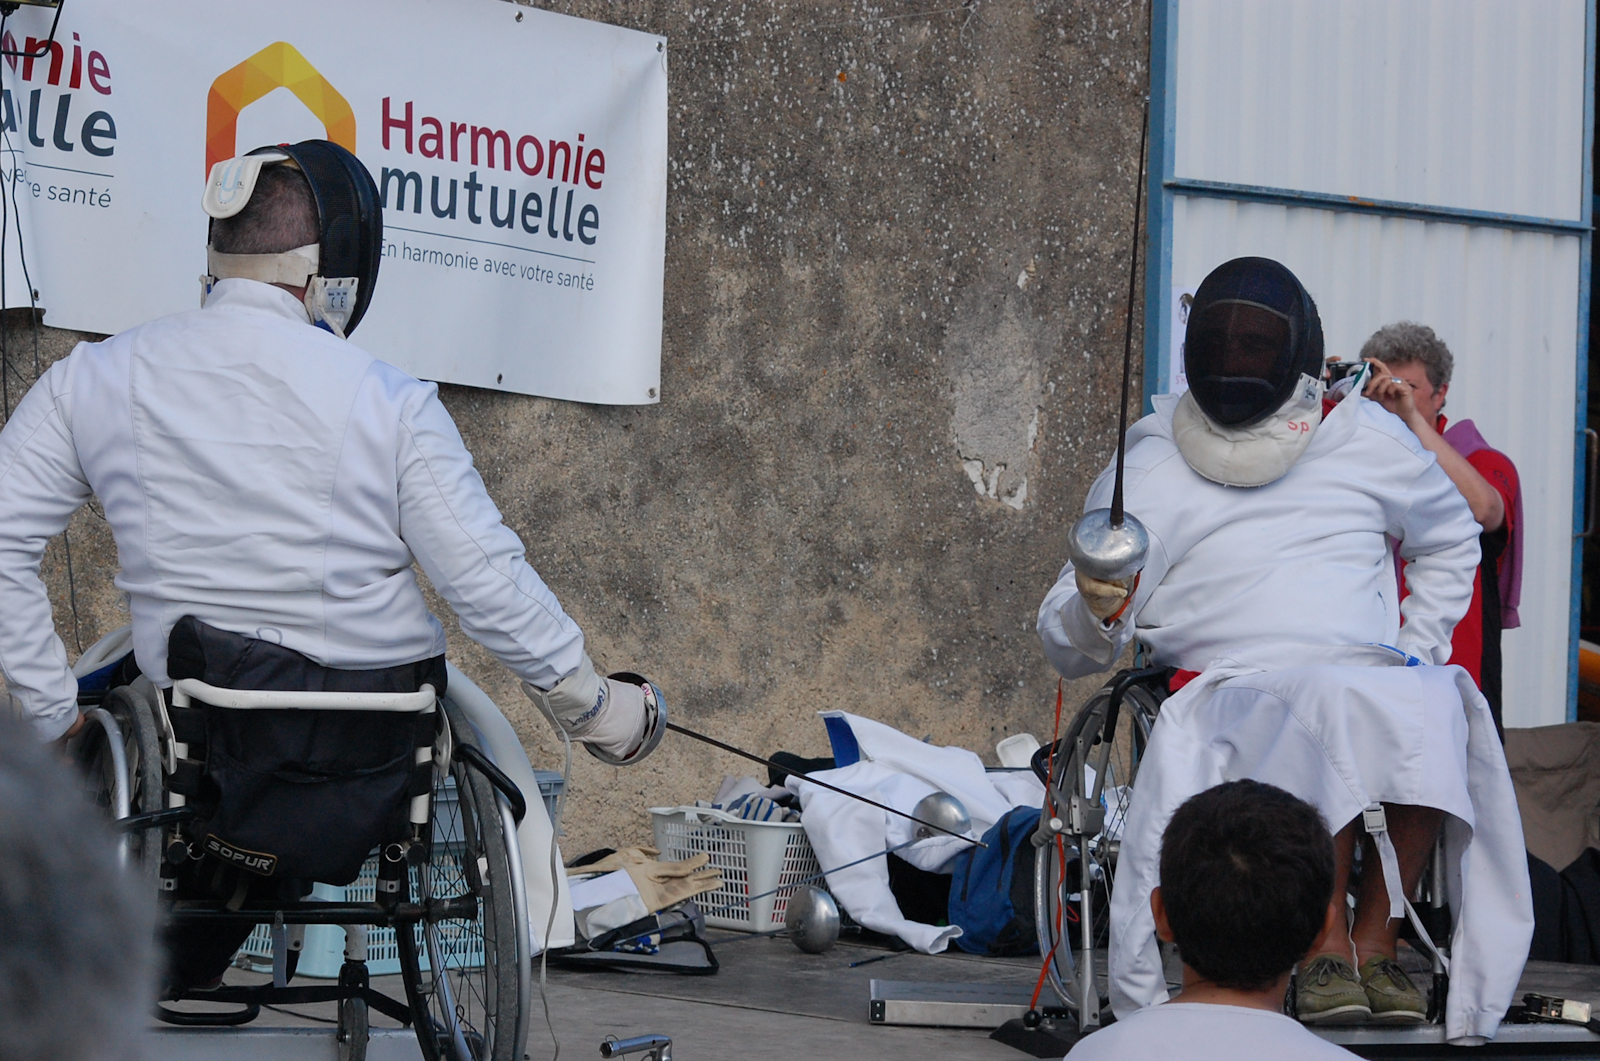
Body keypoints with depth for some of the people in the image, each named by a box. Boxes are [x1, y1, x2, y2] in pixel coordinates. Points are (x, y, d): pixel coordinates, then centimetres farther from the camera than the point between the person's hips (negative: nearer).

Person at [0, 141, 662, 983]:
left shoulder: (94, 380, -3)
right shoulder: (389, 404, -11)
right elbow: (492, 589, -9)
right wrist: (594, 709, 5)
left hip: (191, 751, 2)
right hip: (376, 750, -1)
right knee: (486, 727, 29)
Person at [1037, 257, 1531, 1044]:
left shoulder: (1366, 440, 14)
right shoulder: (1150, 470, 7)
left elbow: (1450, 540, 33)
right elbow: (1069, 649, 4)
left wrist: (1416, 655, 18)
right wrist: (1096, 608, -20)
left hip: (1377, 682, 3)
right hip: (1229, 697, -2)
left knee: (1433, 711, -34)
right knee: (1328, 713, -38)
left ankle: (1376, 941, -21)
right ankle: (1324, 947, -29)